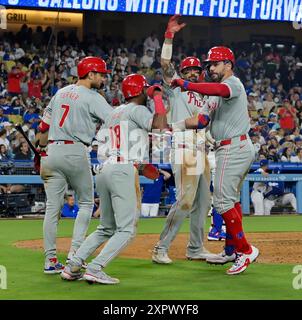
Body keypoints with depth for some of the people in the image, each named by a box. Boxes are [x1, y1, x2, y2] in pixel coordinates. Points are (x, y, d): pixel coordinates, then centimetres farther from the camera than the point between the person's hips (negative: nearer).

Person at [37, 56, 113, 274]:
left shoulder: (61, 93, 16)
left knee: (52, 207, 5)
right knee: (86, 203, 9)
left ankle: (50, 260, 5)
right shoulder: (92, 97, -5)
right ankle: (75, 251, -4)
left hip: (51, 151, 6)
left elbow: (44, 126, 18)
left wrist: (43, 153, 24)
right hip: (75, 152, -6)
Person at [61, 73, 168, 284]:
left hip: (104, 171, 8)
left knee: (106, 228, 17)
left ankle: (73, 266, 6)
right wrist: (158, 97, -2)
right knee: (126, 230, -5)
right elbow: (161, 125, -17)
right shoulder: (137, 110, 0)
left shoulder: (113, 113, 23)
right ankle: (95, 269, -17)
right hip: (123, 171, -8)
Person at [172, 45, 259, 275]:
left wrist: (186, 85, -38)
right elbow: (204, 120, 15)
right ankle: (231, 250, 24)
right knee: (232, 200, 16)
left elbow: (219, 89, -35)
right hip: (240, 148, 11)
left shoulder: (233, 83, -8)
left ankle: (245, 250, -12)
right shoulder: (221, 92, 23)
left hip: (234, 148, -11)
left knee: (223, 201, -13)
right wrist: (175, 125, 5)